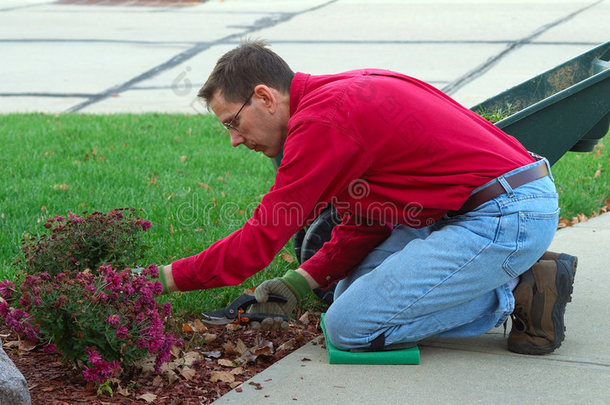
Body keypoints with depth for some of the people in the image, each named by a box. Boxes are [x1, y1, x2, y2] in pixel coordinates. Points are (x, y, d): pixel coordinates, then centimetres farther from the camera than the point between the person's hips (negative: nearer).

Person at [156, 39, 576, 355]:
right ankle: (521, 271, 12)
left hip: (506, 218, -10)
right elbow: (365, 223, 20)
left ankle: (520, 293, -3)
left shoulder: (321, 121, -16)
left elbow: (260, 240, -12)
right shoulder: (344, 95, 15)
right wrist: (302, 281, 10)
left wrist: (168, 278, -4)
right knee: (353, 289, 17)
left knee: (349, 326, -8)